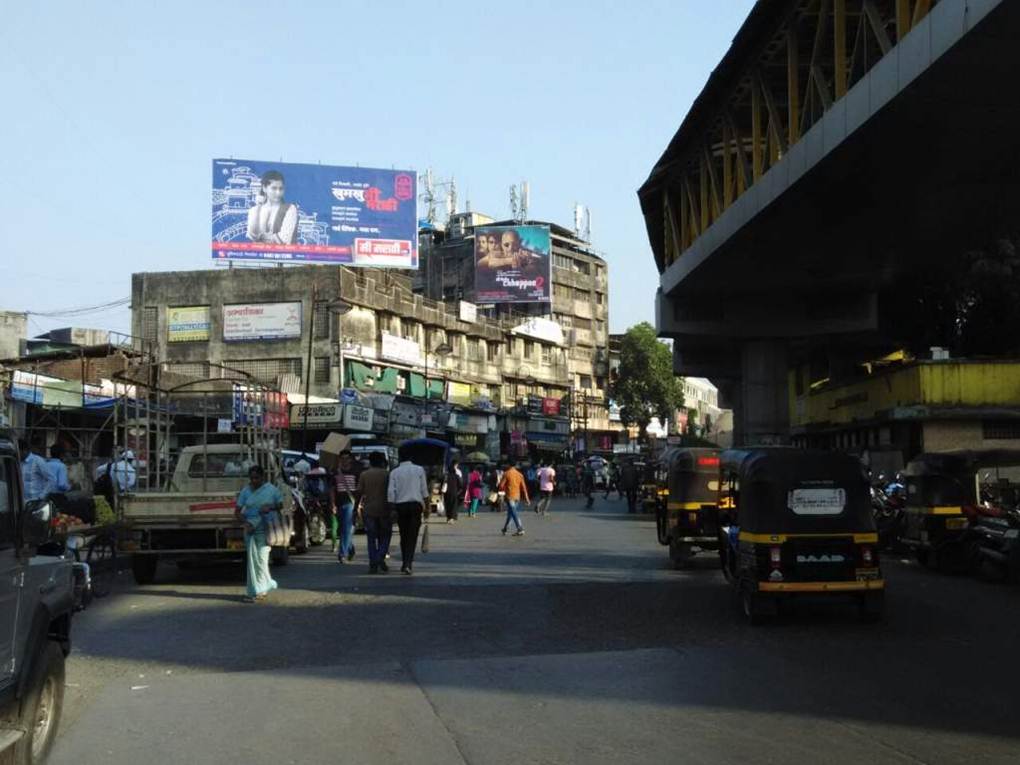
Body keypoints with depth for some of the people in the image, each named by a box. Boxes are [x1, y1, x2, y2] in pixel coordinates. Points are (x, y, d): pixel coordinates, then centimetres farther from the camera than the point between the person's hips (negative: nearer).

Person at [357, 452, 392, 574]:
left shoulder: (364, 475, 4)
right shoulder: (387, 474, 0)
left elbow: (359, 493, 0)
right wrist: (393, 509, 0)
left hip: (369, 510, 1)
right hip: (384, 510, -1)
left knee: (371, 538, 6)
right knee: (385, 536, 11)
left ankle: (373, 565, 1)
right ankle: (381, 557, -11)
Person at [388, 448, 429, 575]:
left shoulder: (394, 472, 1)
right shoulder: (419, 470, 1)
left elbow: (391, 492, -4)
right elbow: (424, 489, 3)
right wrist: (425, 504, 13)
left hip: (401, 505, 1)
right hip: (415, 504, -1)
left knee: (404, 536, 12)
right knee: (412, 536, -3)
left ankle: (405, 564, 17)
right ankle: (408, 563, -17)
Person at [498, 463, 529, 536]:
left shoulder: (506, 474, -7)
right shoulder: (519, 474, 7)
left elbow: (501, 485, -9)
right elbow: (523, 487, 5)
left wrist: (504, 489, 13)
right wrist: (526, 497, 6)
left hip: (509, 496, -6)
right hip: (517, 496, 6)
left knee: (513, 513, -8)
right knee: (510, 513, 17)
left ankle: (520, 529, -17)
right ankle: (505, 529, 26)